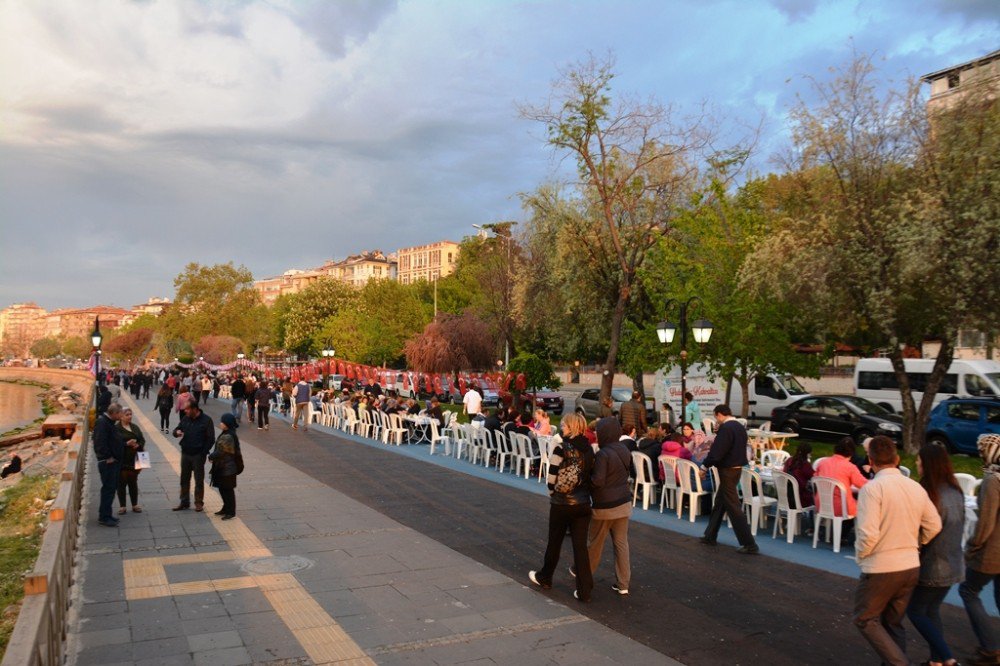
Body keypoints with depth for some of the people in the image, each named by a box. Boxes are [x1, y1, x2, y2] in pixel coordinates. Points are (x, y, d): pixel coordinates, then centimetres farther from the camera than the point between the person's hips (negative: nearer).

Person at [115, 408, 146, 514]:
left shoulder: (135, 427, 12)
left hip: (133, 460, 4)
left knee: (133, 482, 11)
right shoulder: (116, 428, -5)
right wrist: (127, 444, -23)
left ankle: (135, 505, 20)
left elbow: (142, 440, 11)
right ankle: (122, 506, 12)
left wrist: (138, 445, -9)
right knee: (121, 483, 3)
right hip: (121, 461, -4)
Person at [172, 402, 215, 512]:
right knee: (184, 479, 11)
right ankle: (184, 502, 21)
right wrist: (177, 432, -11)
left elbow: (211, 439, -10)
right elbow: (177, 430, 14)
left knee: (199, 480, 4)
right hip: (185, 453, 5)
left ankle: (199, 503, 14)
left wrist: (203, 453, -15)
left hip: (198, 455, -5)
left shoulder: (206, 420, -10)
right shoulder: (185, 419, 5)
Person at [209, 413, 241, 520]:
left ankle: (231, 512, 10)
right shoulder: (226, 434, 10)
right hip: (224, 468, 10)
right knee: (223, 489, 19)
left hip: (227, 469, -10)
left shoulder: (227, 437, -24)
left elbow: (220, 452, -23)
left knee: (228, 490, 0)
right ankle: (226, 508, 32)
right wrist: (213, 456, 6)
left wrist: (211, 456, -7)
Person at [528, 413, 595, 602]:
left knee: (554, 543, 15)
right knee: (580, 545, 7)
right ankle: (584, 590, 7)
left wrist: (553, 495, 5)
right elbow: (591, 476, 4)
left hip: (561, 504, -3)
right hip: (583, 504, 4)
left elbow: (552, 479, -13)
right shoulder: (589, 450, -1)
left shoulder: (561, 449, -15)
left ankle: (544, 578, 35)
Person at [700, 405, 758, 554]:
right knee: (719, 504, 18)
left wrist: (705, 465, -9)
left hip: (727, 470, -10)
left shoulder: (725, 428, -20)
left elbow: (716, 452, -22)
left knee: (733, 507, -4)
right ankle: (710, 536, 27)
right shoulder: (740, 427, 9)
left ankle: (749, 544, -3)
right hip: (736, 468, 10)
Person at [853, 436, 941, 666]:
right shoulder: (916, 487, 1)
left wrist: (860, 556, -5)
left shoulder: (872, 488, -18)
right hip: (911, 567, 6)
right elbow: (934, 525, 8)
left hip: (880, 569, -6)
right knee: (893, 623, 19)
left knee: (865, 620, 10)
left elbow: (868, 534, -23)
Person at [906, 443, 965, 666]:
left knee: (915, 611, 8)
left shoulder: (932, 495, -24)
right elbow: (958, 528, 12)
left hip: (931, 567, -8)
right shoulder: (956, 492, 2)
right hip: (952, 566, 8)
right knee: (932, 611, 20)